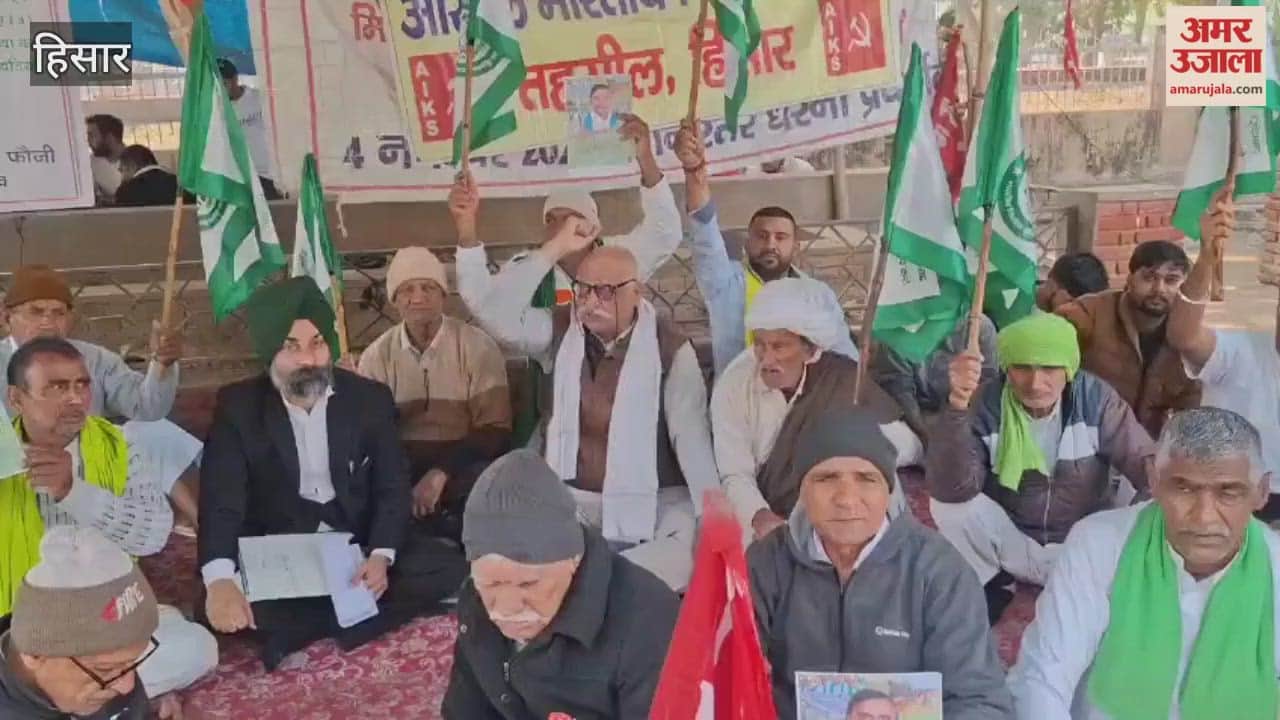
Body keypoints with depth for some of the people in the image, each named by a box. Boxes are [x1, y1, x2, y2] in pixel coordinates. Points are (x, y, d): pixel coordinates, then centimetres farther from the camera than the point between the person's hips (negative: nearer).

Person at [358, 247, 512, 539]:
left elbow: (495, 431, -5)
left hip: (461, 465, -2)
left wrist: (441, 473, -20)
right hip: (400, 469, 2)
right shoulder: (376, 356, 6)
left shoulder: (478, 347, -2)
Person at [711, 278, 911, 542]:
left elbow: (906, 442, -11)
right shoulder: (733, 384, -11)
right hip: (771, 520, -2)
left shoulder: (843, 380, -12)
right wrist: (761, 518, -31)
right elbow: (736, 475, -13)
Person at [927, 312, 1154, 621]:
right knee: (946, 504, -26)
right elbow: (951, 488, -33)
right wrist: (957, 406, -46)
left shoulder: (1096, 398, -14)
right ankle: (987, 589, 1)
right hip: (1010, 543, 0)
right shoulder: (986, 404, -20)